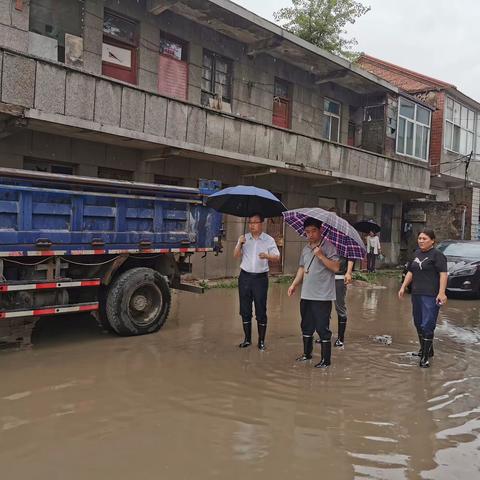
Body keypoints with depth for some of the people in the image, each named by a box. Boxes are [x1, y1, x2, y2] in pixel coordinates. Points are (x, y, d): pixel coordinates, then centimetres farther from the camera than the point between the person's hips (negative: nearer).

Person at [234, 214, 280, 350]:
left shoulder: (269, 240, 0)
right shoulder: (244, 238, 7)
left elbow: (277, 257, -6)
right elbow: (236, 256, 0)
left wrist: (267, 256, -26)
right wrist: (239, 244, -17)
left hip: (260, 277, -2)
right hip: (245, 277, 3)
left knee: (261, 310, 0)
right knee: (245, 309, 7)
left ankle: (261, 340, 11)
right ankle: (247, 339, 19)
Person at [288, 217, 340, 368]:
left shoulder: (328, 247, -9)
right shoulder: (305, 249, 12)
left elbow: (336, 267, -18)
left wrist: (321, 256, -24)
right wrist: (294, 284, 12)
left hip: (322, 296, -7)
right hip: (306, 295, 7)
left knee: (322, 328, -1)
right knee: (306, 326, 17)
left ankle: (326, 359, 10)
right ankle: (307, 353, 33)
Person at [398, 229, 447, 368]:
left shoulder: (437, 255, -7)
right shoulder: (417, 253, 16)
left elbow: (443, 274, -15)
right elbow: (410, 272, 22)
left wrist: (441, 293, -23)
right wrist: (403, 287, 16)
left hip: (431, 296, -8)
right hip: (416, 294, 8)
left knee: (427, 326, -10)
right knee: (418, 324, 14)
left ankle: (425, 356, -4)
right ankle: (425, 349, 30)